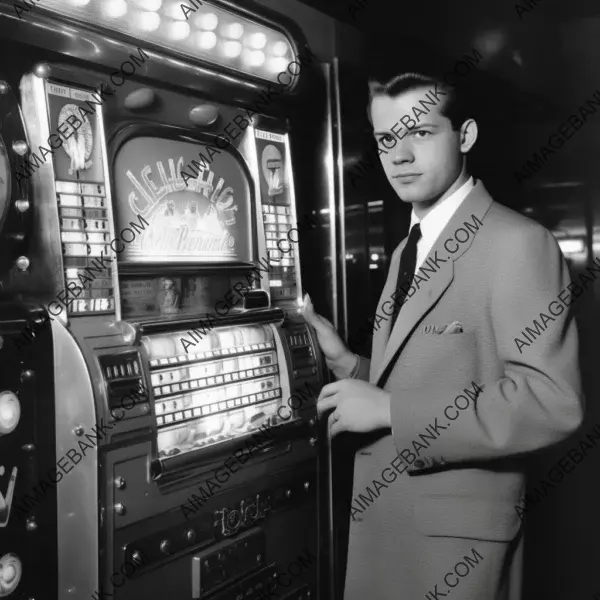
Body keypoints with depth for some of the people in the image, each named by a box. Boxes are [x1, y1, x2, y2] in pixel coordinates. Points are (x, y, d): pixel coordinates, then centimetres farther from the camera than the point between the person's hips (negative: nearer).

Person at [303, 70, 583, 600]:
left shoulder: (516, 242, -17)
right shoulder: (407, 252, 10)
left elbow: (552, 401, -24)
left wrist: (388, 410, -24)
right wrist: (346, 363, -3)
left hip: (454, 528, -7)